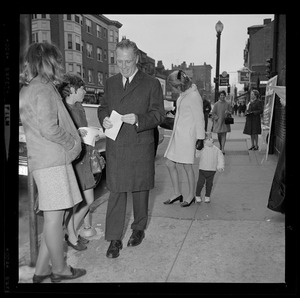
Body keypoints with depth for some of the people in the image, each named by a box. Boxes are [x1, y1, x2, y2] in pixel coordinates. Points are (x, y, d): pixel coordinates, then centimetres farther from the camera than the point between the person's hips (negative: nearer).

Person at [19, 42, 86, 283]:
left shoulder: (28, 88, 18)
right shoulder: (43, 89, -12)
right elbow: (49, 128, -21)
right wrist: (73, 142, -7)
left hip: (43, 158, 10)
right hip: (52, 160, -10)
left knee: (54, 215, 14)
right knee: (54, 215, 1)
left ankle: (42, 269, 23)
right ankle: (59, 269, 16)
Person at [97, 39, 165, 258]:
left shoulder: (152, 84, 0)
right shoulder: (111, 83, 13)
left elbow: (159, 114, -4)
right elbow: (103, 107, 19)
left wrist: (138, 119, -22)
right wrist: (104, 119, -5)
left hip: (140, 148, -2)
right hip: (115, 148, 3)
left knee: (140, 191, 12)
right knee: (116, 193, 2)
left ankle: (139, 228, 33)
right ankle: (114, 239, 12)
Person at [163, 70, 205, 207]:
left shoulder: (194, 96, -15)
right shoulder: (183, 95, 11)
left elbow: (199, 118, -13)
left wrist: (200, 138, -12)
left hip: (187, 136, -9)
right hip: (177, 135, 9)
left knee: (187, 166, 2)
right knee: (170, 164, 9)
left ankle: (191, 195, 21)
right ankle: (177, 193, 23)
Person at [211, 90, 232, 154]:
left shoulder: (227, 104, 5)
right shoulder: (216, 104, 2)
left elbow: (230, 112, 6)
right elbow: (213, 113, 2)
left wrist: (228, 112, -16)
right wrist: (217, 118, -12)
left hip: (225, 121, 0)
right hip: (218, 122, 0)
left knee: (224, 135, -8)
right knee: (219, 135, 9)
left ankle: (222, 149, -12)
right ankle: (220, 146, 32)